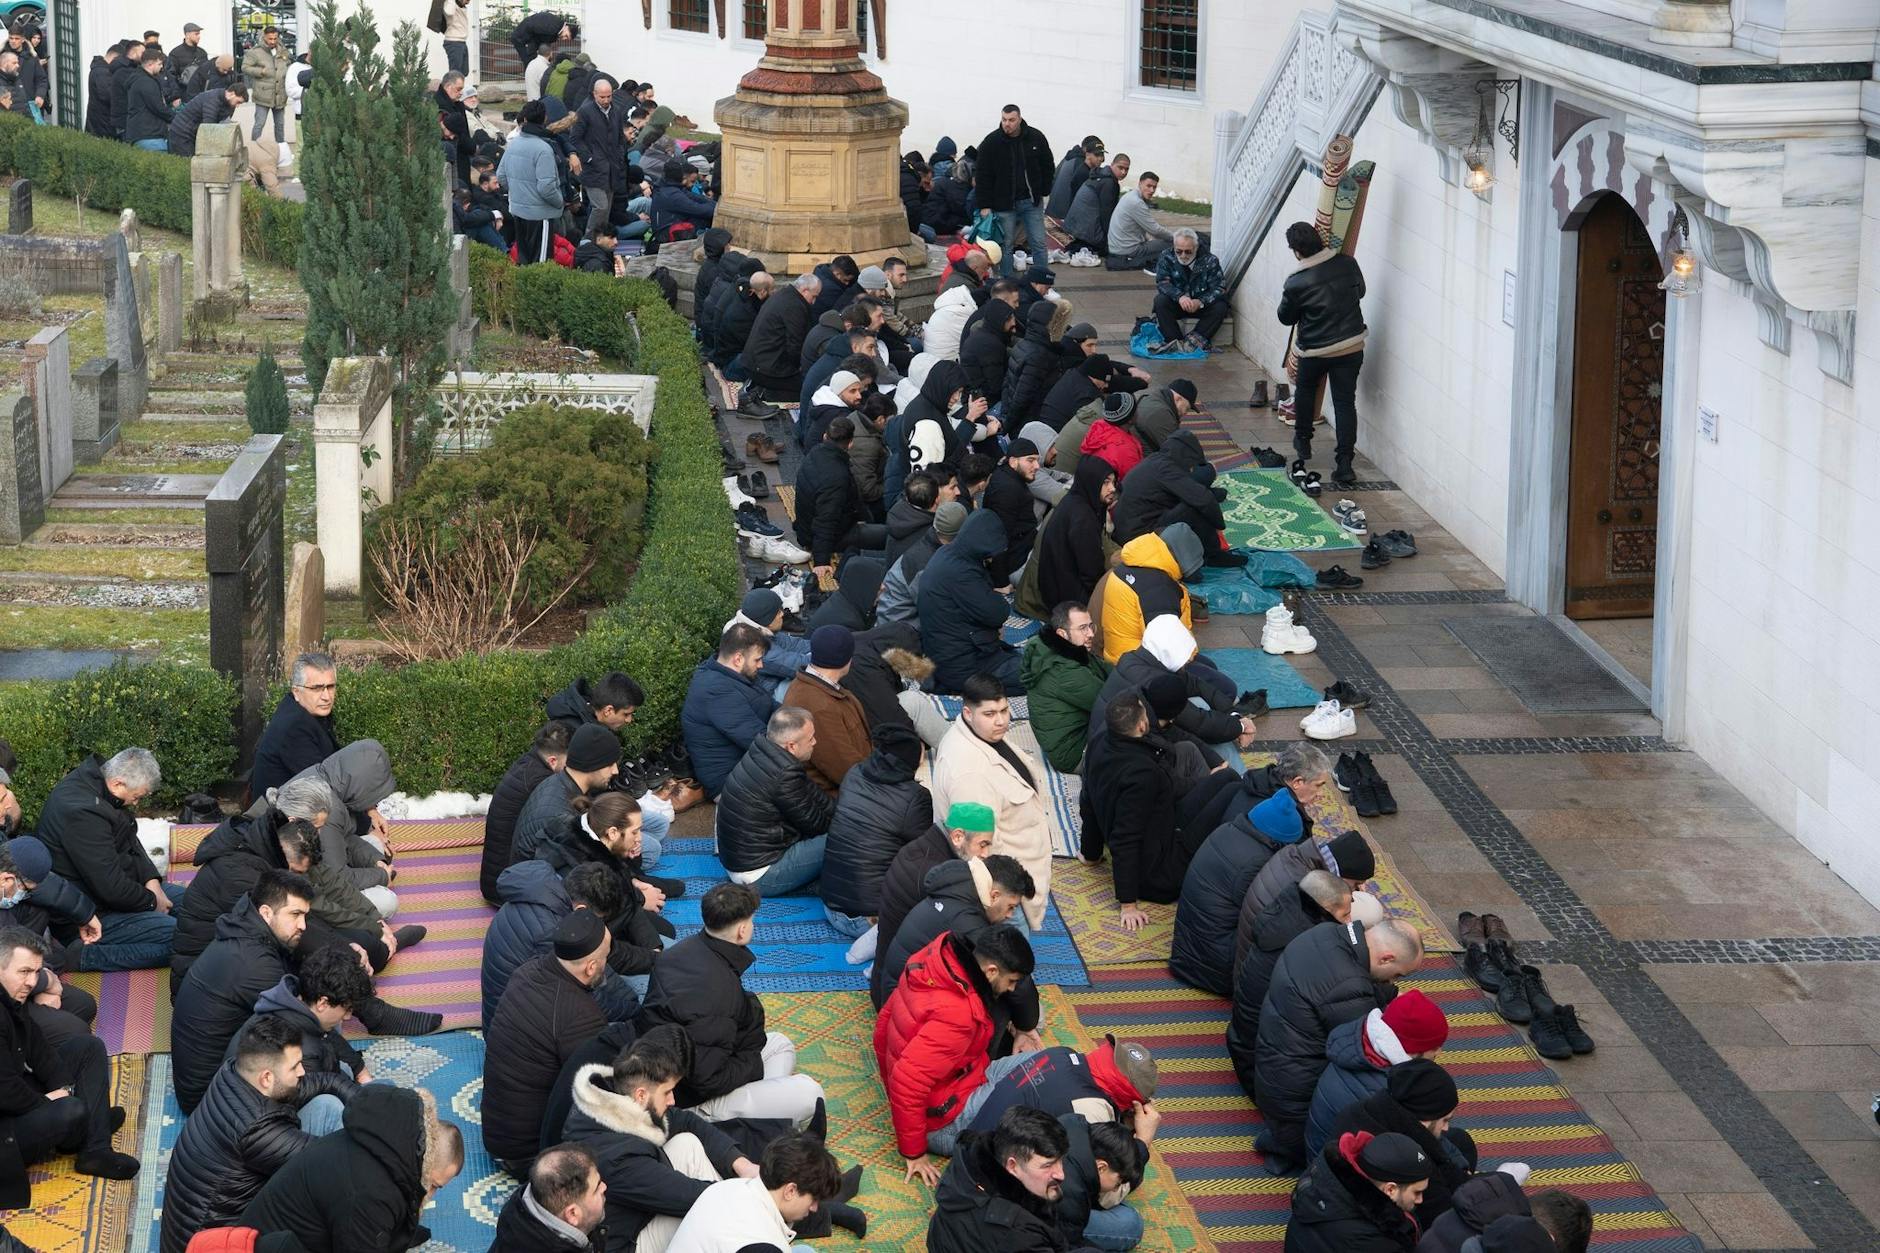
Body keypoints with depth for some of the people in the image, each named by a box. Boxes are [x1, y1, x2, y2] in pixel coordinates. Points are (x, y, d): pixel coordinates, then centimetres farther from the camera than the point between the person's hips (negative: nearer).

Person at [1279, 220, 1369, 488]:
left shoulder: (1297, 283, -18)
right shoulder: (1348, 263, -7)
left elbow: (1286, 317, -2)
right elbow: (1360, 291, 13)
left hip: (1316, 351, -2)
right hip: (1352, 345, 2)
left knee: (1305, 389, 27)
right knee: (1345, 402, 5)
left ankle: (1302, 441, 43)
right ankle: (1344, 465, 0)